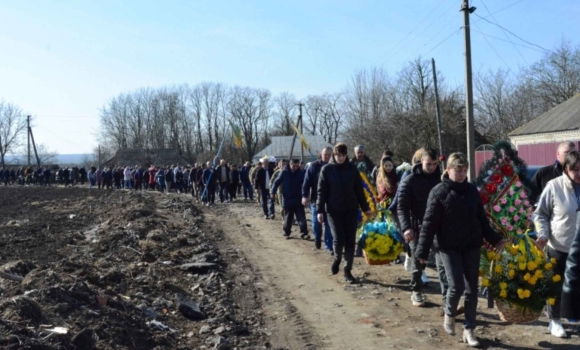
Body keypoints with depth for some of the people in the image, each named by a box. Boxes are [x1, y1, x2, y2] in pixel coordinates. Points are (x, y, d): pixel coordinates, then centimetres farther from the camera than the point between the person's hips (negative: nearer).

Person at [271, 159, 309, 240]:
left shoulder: (301, 173, -4)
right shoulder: (284, 172, -5)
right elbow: (277, 182, 0)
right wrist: (273, 192, -6)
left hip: (298, 200, 0)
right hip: (287, 200, 0)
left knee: (301, 217, -4)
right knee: (288, 218, 10)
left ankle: (304, 233, -2)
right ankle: (287, 233, 24)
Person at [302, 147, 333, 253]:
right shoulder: (314, 166, -3)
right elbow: (307, 181, -5)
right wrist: (305, 196, -14)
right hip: (316, 199, 0)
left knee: (329, 224, 1)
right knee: (316, 223, 9)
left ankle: (329, 246, 8)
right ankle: (317, 239, 35)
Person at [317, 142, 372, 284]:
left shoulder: (352, 168, 2)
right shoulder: (327, 169, -3)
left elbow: (359, 189, 7)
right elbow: (321, 191, -3)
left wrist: (365, 208, 8)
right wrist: (320, 210, -9)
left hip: (351, 210, 2)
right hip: (334, 210, -2)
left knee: (350, 240, 2)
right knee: (338, 239, -6)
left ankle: (348, 270, 12)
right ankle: (337, 259, 26)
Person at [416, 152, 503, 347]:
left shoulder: (472, 191, 5)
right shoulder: (438, 192, -8)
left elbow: (481, 218, 15)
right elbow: (429, 223, -9)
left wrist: (493, 239, 17)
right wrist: (422, 251, -12)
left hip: (472, 246, 4)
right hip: (449, 247, -4)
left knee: (471, 288, 6)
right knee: (456, 286, -10)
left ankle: (469, 330, 17)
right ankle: (449, 315, 20)